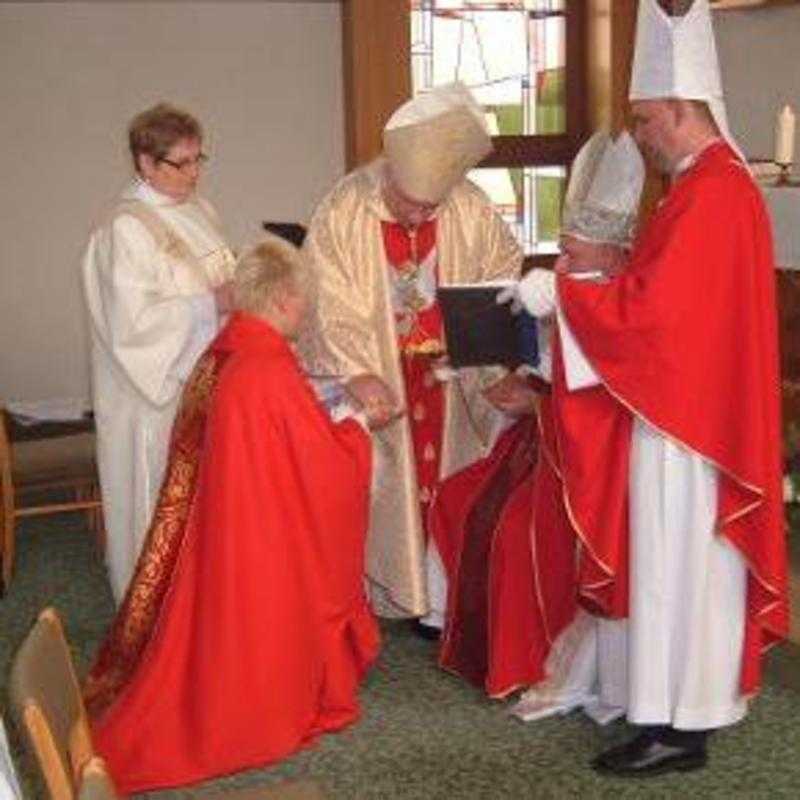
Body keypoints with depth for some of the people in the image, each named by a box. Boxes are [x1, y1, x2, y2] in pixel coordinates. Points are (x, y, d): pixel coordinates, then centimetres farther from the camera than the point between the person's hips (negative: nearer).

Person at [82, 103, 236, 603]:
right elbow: (133, 321, -22)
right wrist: (211, 303, -23)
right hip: (157, 391, -8)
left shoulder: (199, 209, 9)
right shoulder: (126, 228, -16)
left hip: (205, 378, 8)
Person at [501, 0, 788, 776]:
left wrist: (559, 292, -15)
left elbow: (652, 306, -24)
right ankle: (683, 697, 29)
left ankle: (675, 725, 8)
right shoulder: (717, 182, 13)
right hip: (691, 404, 10)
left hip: (684, 415, -10)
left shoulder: (708, 194, -20)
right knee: (679, 556, 17)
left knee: (676, 559, -2)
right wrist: (585, 287, 13)